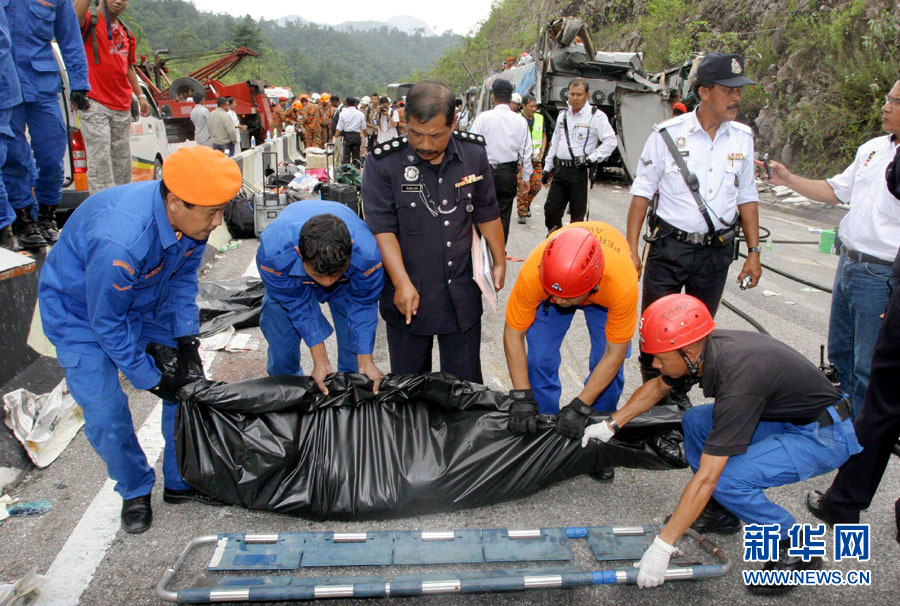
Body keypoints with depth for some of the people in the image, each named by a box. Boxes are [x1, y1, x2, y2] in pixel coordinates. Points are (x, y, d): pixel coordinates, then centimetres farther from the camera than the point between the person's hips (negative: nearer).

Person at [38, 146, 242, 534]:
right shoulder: (120, 241, -42)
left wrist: (186, 342, -10)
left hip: (147, 304, 6)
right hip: (81, 311, -6)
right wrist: (151, 379, -20)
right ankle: (135, 492, 20)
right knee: (105, 415, -8)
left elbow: (183, 280, -3)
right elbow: (106, 322, -29)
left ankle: (182, 482, 21)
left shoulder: (193, 217, -21)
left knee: (189, 382, 3)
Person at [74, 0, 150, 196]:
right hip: (94, 104, -7)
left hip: (122, 107, 7)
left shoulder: (124, 32, 20)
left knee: (122, 162, 12)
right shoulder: (90, 20, -2)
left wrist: (140, 96, 23)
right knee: (99, 164, -11)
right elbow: (75, 17, -28)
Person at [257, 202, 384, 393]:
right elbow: (298, 306, -28)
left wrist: (366, 362, -23)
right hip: (289, 282, 0)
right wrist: (320, 361, -25)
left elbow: (363, 306, -25)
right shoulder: (273, 253, -42)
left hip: (349, 281, 0)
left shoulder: (367, 254, -42)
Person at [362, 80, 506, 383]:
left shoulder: (474, 155, 0)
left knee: (465, 381, 15)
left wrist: (499, 261, 16)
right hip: (408, 293, -2)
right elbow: (382, 228, -14)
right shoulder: (382, 163, -11)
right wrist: (402, 284, -21)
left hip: (461, 296, 2)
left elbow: (487, 214, 12)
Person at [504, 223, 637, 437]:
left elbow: (614, 353, -30)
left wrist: (580, 407, -30)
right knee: (540, 359, -8)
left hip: (603, 291, 0)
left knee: (608, 367, -8)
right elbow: (513, 334, -26)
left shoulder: (622, 285, -44)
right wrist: (522, 396, -29)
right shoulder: (532, 274, -42)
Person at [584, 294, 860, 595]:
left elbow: (705, 478, -33)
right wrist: (611, 424, 16)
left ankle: (796, 550, -2)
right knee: (695, 421, 4)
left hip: (826, 435, -9)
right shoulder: (704, 347, -11)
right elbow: (657, 387, 12)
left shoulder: (737, 380, -35)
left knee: (726, 478, -24)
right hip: (786, 417, 9)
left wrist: (662, 547, -27)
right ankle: (719, 512, 16)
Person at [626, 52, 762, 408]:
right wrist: (631, 249, -7)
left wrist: (753, 252, 8)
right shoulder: (669, 134, -6)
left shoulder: (743, 137, 5)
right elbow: (642, 192, -2)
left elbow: (747, 198, 12)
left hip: (717, 250, 3)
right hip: (670, 247, -3)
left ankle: (679, 392, 31)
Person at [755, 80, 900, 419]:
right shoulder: (873, 149, 9)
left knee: (869, 371, 3)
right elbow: (835, 191, 21)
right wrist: (788, 180, 12)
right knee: (839, 353, 21)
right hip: (848, 264, 8)